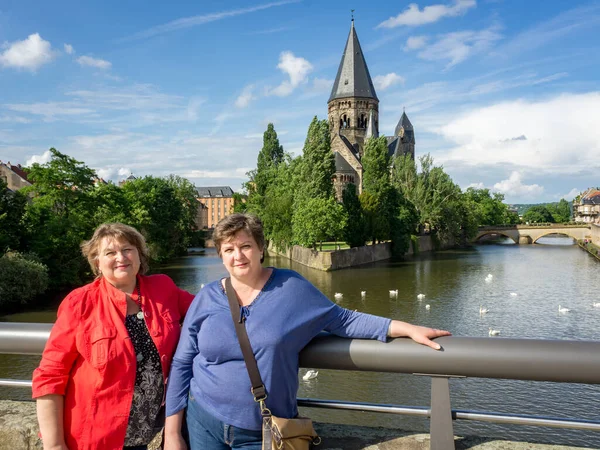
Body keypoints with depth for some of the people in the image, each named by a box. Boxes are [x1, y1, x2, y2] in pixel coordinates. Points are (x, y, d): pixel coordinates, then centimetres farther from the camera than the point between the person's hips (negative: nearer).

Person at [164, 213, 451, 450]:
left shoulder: (290, 287, -6)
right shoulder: (206, 299, -2)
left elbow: (342, 320, -1)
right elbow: (181, 364, 2)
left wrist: (407, 328, -7)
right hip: (204, 422, 2)